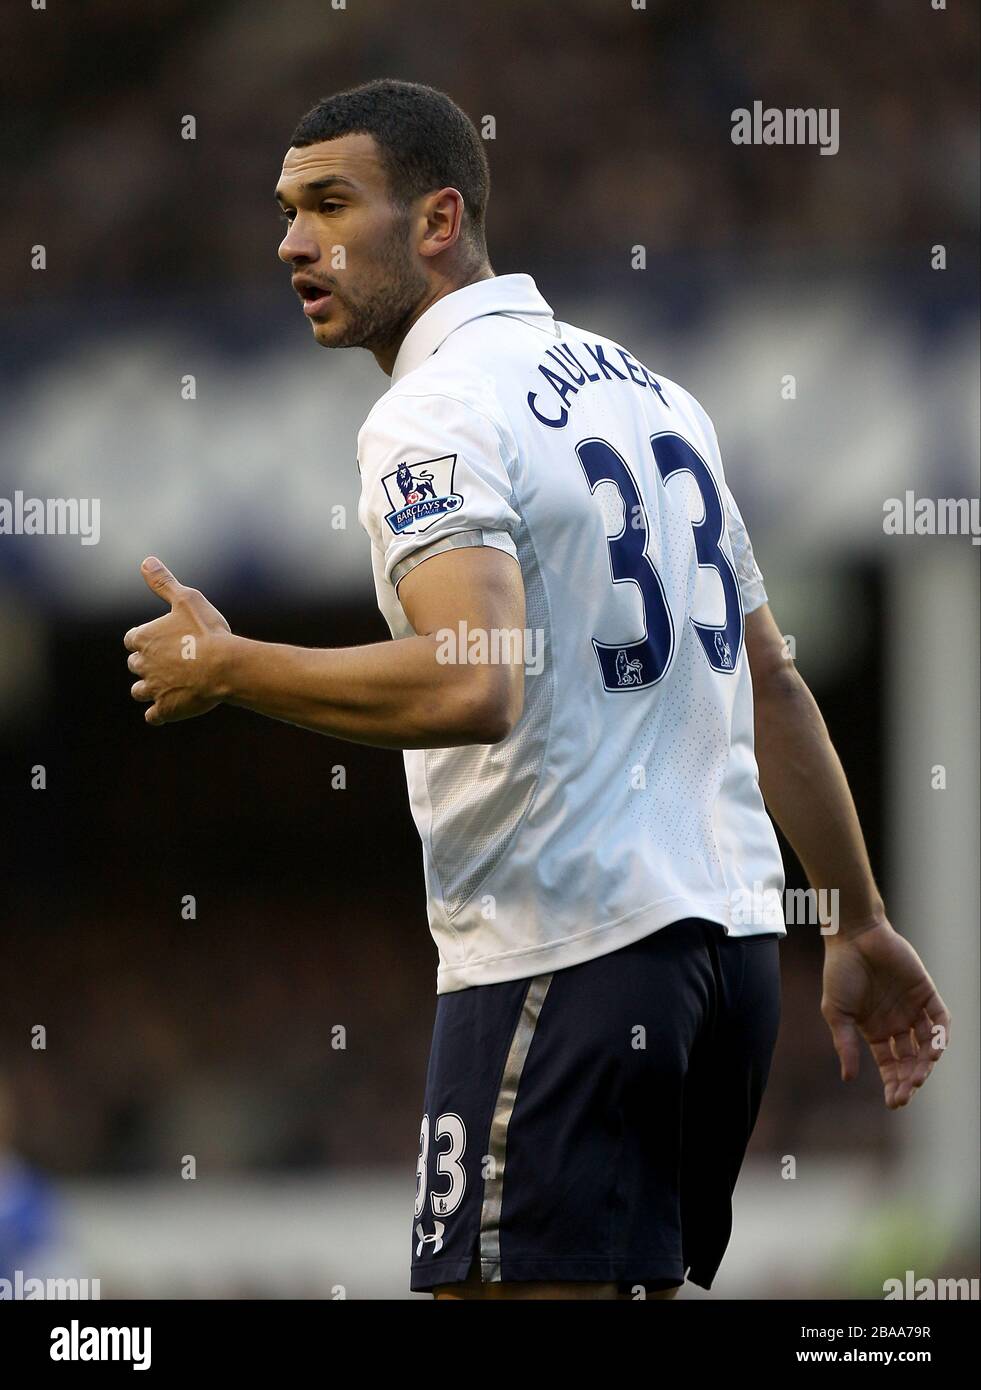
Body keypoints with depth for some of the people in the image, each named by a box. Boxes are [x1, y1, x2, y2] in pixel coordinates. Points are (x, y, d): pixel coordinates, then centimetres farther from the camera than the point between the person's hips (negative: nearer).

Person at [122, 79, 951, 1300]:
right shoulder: (641, 384, 17)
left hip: (564, 958, -9)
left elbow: (473, 687, -27)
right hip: (732, 938, 9)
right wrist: (861, 928, 25)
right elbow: (771, 682, 21)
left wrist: (225, 670, -15)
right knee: (645, 1282, 15)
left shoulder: (432, 414, -10)